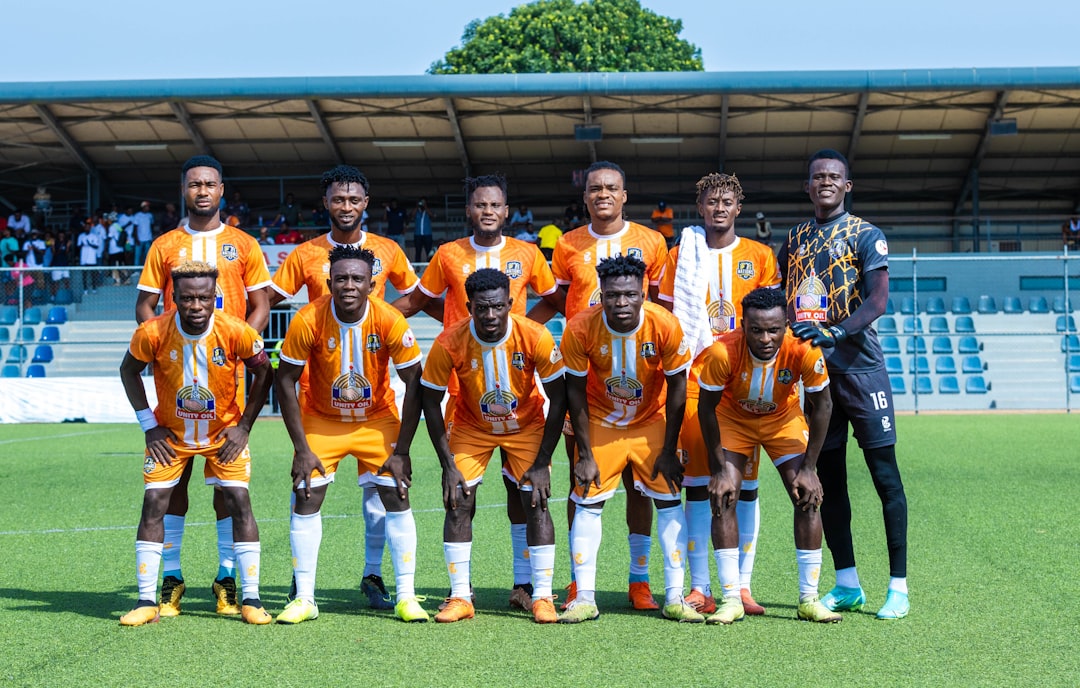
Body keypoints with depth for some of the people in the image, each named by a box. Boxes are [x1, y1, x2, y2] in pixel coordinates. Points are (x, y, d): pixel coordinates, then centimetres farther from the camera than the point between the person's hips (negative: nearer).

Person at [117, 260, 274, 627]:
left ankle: (251, 600, -2)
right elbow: (128, 371, -2)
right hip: (170, 432, 1)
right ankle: (146, 601, 2)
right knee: (153, 504, -7)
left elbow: (263, 372, -6)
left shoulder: (236, 332, -23)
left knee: (239, 502, -9)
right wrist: (149, 425, -6)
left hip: (224, 430, 0)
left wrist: (244, 426, -9)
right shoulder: (152, 333, -22)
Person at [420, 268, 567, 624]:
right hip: (471, 427, 1)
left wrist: (542, 462, -18)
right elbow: (430, 401, -13)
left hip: (527, 426, 0)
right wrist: (448, 464, -16)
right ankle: (460, 597, 1)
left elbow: (559, 398, -17)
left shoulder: (536, 337, -27)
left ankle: (543, 597, -1)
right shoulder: (449, 343, -26)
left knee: (535, 502, -10)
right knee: (458, 503, -9)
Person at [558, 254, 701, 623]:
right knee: (588, 502, -5)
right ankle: (584, 598, 2)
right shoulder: (580, 329, -24)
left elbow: (676, 387, -12)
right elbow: (575, 392, -12)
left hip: (652, 421, 0)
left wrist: (669, 451, -10)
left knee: (669, 500, -4)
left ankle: (674, 598, 3)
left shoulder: (665, 325, -25)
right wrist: (585, 454, -12)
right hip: (600, 423, 0)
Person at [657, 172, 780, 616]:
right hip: (694, 381, 0)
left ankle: (742, 585, 6)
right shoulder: (681, 256, 9)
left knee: (745, 482, 0)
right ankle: (698, 587, 4)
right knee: (697, 483, -1)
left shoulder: (759, 257, 8)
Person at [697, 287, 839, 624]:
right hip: (733, 418, -1)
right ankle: (731, 599, -6)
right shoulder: (722, 353, -36)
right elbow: (706, 409, -19)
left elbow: (821, 405, -15)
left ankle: (809, 599, 3)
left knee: (808, 498, -8)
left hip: (784, 419, 1)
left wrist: (808, 468, -15)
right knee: (723, 498, -14)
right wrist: (720, 469, -19)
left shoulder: (804, 351, -33)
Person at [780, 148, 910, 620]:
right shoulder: (794, 241, 15)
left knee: (884, 473, -5)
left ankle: (898, 587, -1)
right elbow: (781, 301, 18)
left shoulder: (866, 236, 0)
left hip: (857, 364, -5)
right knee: (827, 477, 8)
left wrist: (834, 332, -25)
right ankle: (847, 584, 17)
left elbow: (878, 299, -11)